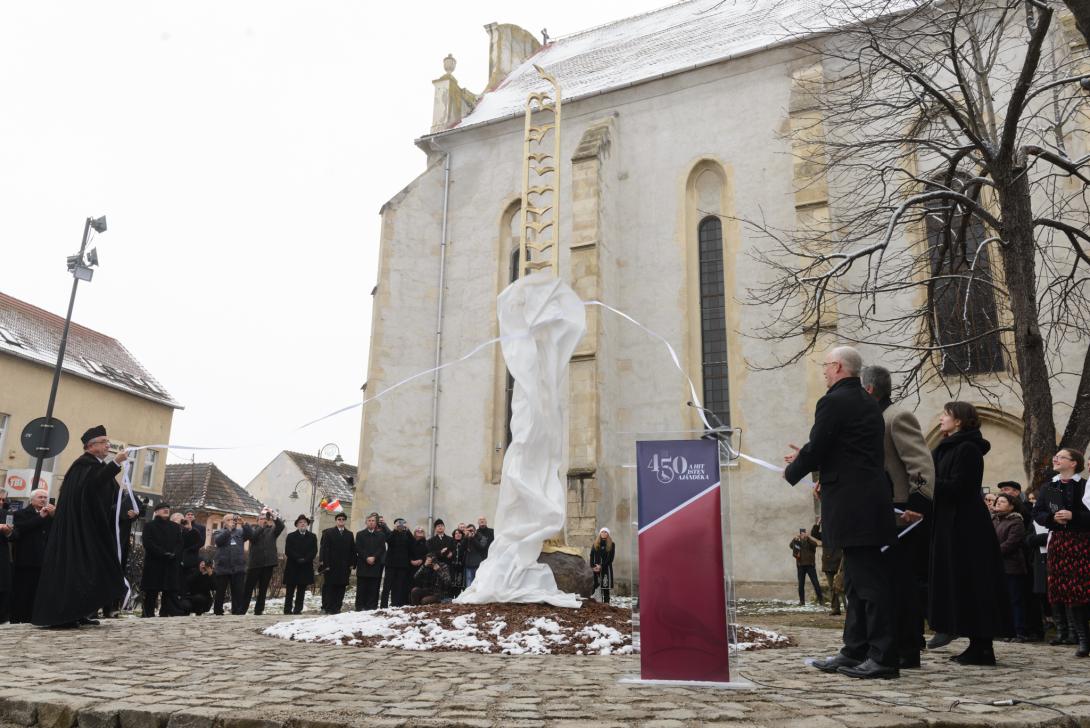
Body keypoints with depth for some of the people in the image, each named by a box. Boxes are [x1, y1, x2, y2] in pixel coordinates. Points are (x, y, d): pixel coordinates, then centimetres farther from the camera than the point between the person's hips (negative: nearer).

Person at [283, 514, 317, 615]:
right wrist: (298, 559, -13)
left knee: (301, 591, 2)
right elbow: (288, 551, -2)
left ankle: (298, 610, 4)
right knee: (290, 591, 1)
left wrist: (305, 559, -13)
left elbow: (314, 551, 2)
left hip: (306, 567, 1)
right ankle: (288, 610, 4)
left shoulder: (312, 537, 11)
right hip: (292, 567, -1)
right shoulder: (291, 536, 8)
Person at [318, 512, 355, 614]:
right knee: (329, 587, -2)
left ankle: (336, 608, 4)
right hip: (330, 566, -3)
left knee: (341, 587, 0)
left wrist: (352, 563, 4)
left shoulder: (349, 534, 14)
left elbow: (353, 550, 13)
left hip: (344, 566, 3)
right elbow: (323, 549, -2)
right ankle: (327, 608, 4)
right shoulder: (328, 532, 4)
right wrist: (324, 563, -9)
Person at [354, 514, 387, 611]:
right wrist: (366, 558, -10)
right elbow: (358, 549, 1)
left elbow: (382, 549, 3)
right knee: (361, 589, 0)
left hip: (376, 565, 0)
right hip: (363, 565, 0)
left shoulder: (381, 535, 12)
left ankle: (372, 608, 1)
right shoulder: (360, 534, 11)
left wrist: (374, 557, -11)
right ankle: (360, 608, 3)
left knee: (374, 589, -2)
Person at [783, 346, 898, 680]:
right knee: (858, 581, 13)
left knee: (868, 581, -5)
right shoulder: (868, 402, 17)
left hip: (852, 506, -10)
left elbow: (816, 450, -14)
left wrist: (792, 471, 5)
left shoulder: (834, 402, -12)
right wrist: (806, 458, 25)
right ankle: (855, 652, 21)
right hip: (870, 500, 10)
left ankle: (883, 658, 1)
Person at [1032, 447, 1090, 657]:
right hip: (1058, 543, 4)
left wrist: (1073, 516, -18)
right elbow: (1037, 513, 11)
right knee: (1066, 592, 1)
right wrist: (1052, 518, -7)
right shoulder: (1047, 488, 13)